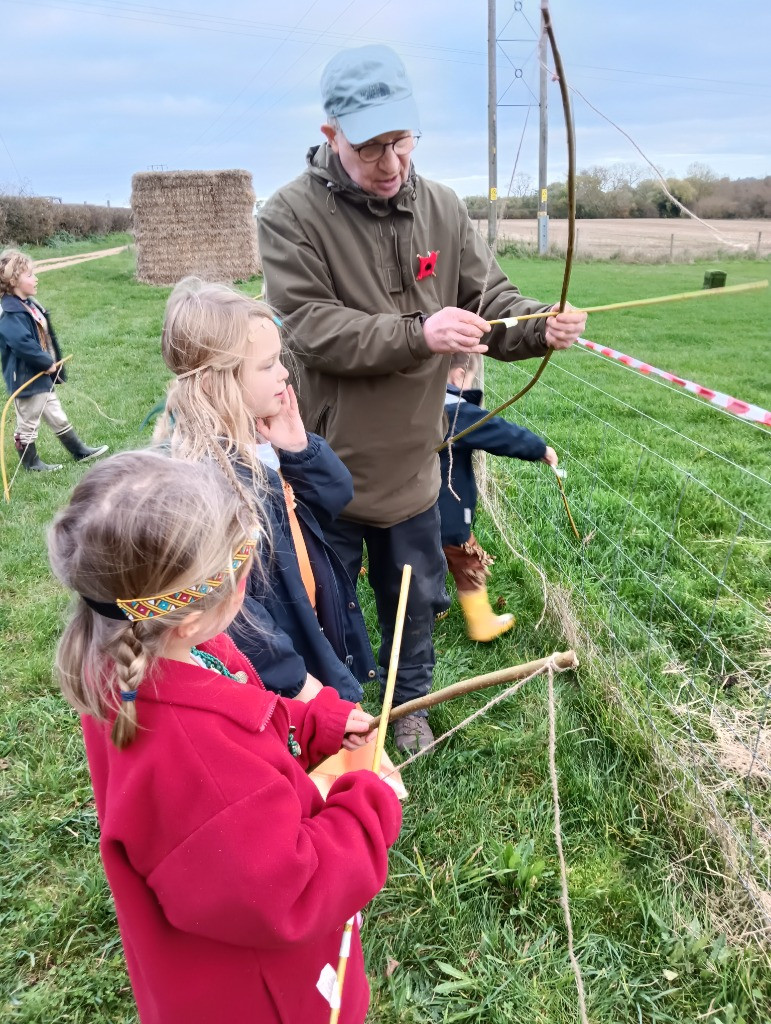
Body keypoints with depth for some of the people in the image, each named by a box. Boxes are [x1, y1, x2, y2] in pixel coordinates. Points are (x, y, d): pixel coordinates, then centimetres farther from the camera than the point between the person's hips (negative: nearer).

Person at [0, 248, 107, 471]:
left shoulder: (30, 305, 9)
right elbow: (23, 343, -32)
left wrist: (52, 365, 7)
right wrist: (47, 363, -21)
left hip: (42, 376, 9)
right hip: (26, 379, -9)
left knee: (57, 417, 20)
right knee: (28, 424, 8)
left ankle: (79, 451, 30)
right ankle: (30, 462, 22)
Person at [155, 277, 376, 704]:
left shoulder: (261, 436, -4)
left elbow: (335, 495, 4)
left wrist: (299, 448, -15)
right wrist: (294, 678, -22)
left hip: (315, 635, 8)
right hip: (269, 677, -8)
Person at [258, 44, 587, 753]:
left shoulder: (443, 209, -1)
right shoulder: (292, 215, -14)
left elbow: (491, 301, 0)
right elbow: (311, 328, -24)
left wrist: (540, 326, -22)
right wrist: (417, 334, -35)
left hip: (412, 464, 4)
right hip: (328, 465, -3)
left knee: (415, 600, 22)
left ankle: (409, 702, 49)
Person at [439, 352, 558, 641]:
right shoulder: (456, 412, -21)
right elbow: (501, 433, -18)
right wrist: (540, 448, -5)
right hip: (446, 514, -8)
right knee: (470, 566, 10)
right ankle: (482, 624, 23)